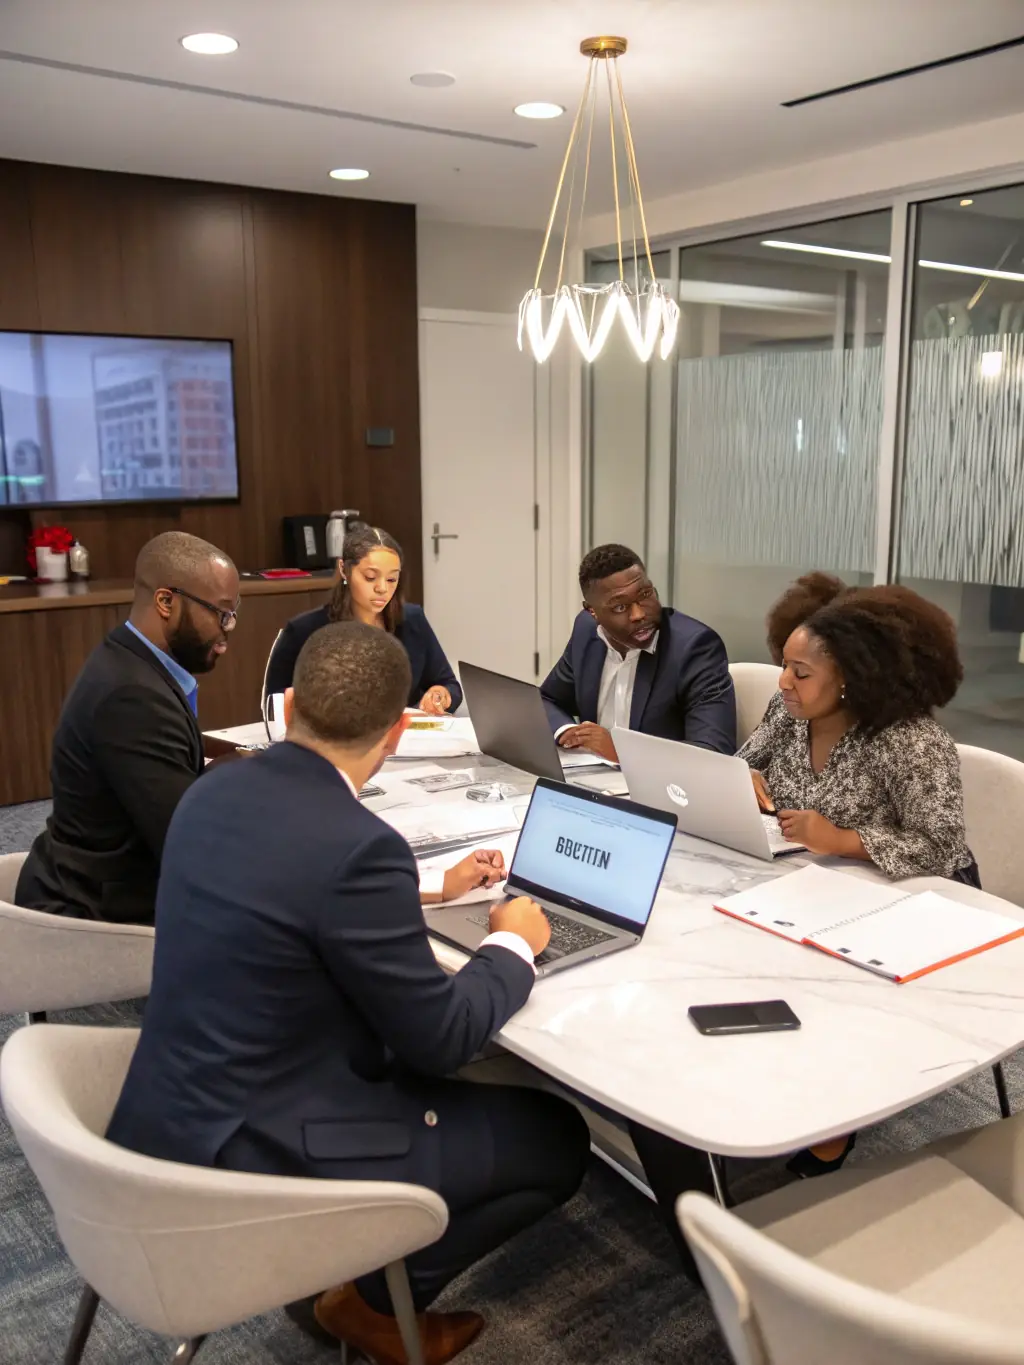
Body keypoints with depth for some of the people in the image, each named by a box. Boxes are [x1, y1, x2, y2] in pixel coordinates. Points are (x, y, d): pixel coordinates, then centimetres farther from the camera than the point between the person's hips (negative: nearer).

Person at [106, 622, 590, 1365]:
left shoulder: (212, 792, -2)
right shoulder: (359, 845, -27)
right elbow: (441, 1040, -17)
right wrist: (513, 945, 1)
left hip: (174, 1116, 8)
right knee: (559, 1138, 6)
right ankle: (376, 1295, 17)